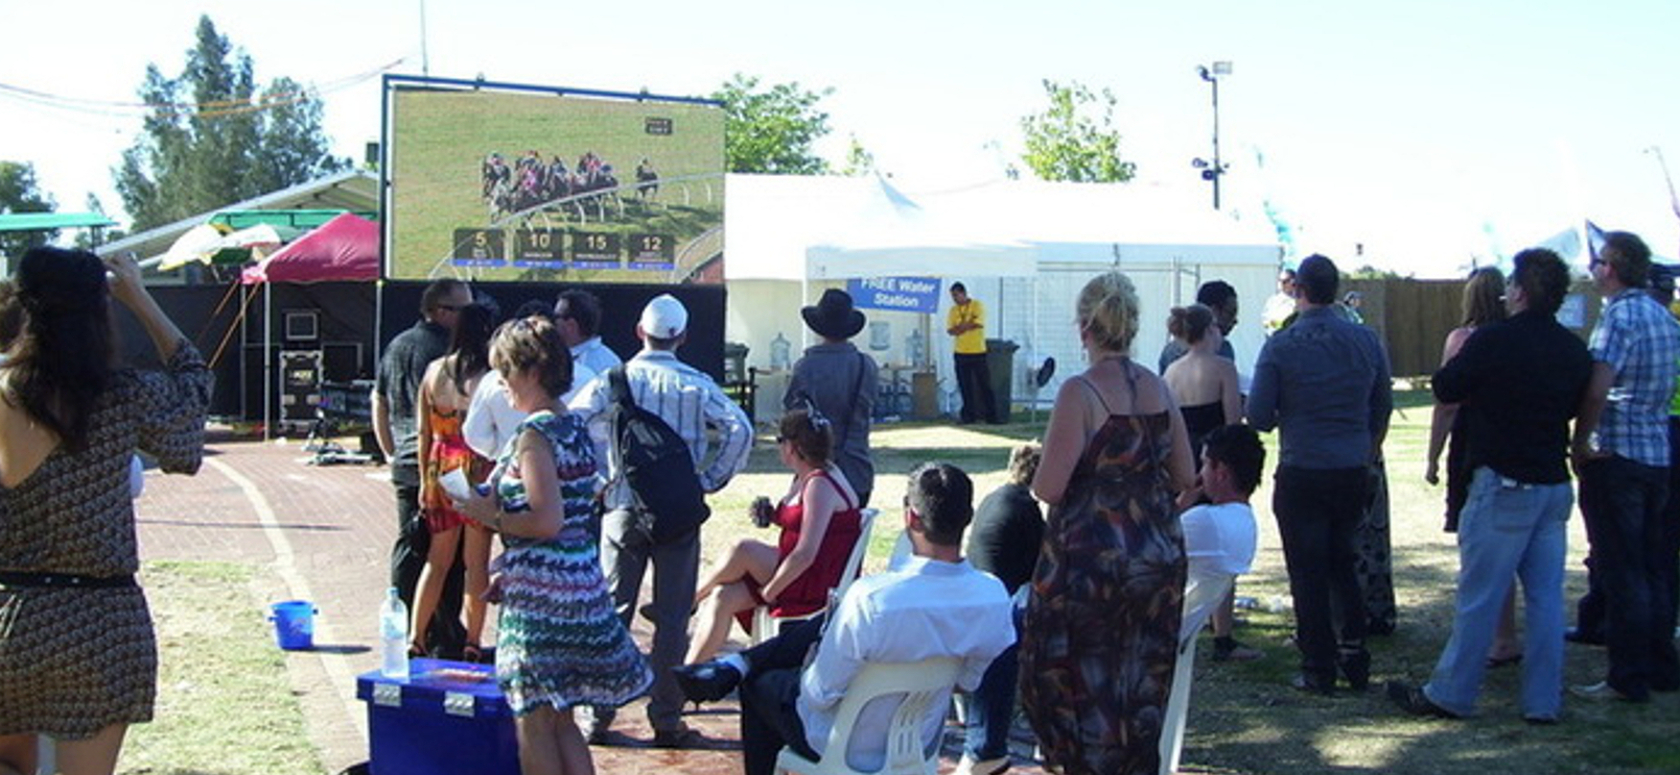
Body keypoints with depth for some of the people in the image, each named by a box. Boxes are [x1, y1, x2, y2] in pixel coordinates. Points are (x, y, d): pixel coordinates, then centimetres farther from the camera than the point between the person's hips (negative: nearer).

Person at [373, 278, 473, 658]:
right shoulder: (448, 349, -13)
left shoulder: (396, 346, 13)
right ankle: (445, 639, 1)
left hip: (405, 467, 8)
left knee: (408, 548, 15)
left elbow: (378, 403, 21)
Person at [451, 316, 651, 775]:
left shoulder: (535, 435, -15)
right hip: (583, 586, 9)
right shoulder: (575, 428, 12)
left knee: (533, 719, 1)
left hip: (541, 592, -9)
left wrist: (492, 516, -9)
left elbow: (547, 521, -23)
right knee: (560, 720, 15)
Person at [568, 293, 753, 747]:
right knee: (672, 618, 5)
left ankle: (598, 717, 13)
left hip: (623, 508, 1)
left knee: (612, 612, 9)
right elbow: (739, 429, -12)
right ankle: (666, 721, 8)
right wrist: (710, 480, -4)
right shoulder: (695, 385, -2)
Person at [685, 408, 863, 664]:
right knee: (722, 598, -8)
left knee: (742, 550, -20)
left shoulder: (821, 485, -20)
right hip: (800, 576, 9)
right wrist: (769, 514, 3)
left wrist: (768, 592, -18)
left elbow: (805, 554, -26)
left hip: (819, 585, -9)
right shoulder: (802, 479, 12)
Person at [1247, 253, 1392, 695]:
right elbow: (1383, 406, 11)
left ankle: (1319, 670, 9)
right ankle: (1355, 656, 17)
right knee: (1343, 563, 19)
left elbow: (1258, 418, -10)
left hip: (1301, 474, -4)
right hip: (1354, 472, 4)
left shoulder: (1280, 346, -11)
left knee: (1308, 573, 5)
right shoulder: (1366, 340, 0)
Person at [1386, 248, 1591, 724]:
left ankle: (1450, 695, 8)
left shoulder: (1494, 340, -14)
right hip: (1554, 485, 6)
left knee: (1479, 596, 0)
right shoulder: (1575, 351, 6)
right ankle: (1544, 702, 13)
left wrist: (1455, 359, 12)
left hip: (1504, 484, -6)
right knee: (1546, 595, 9)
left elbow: (1446, 391, -5)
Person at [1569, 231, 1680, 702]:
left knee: (1619, 571, -3)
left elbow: (1597, 390, -24)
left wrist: (1579, 444, -13)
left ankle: (1628, 679, 0)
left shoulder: (1619, 316, -14)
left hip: (1617, 456, -8)